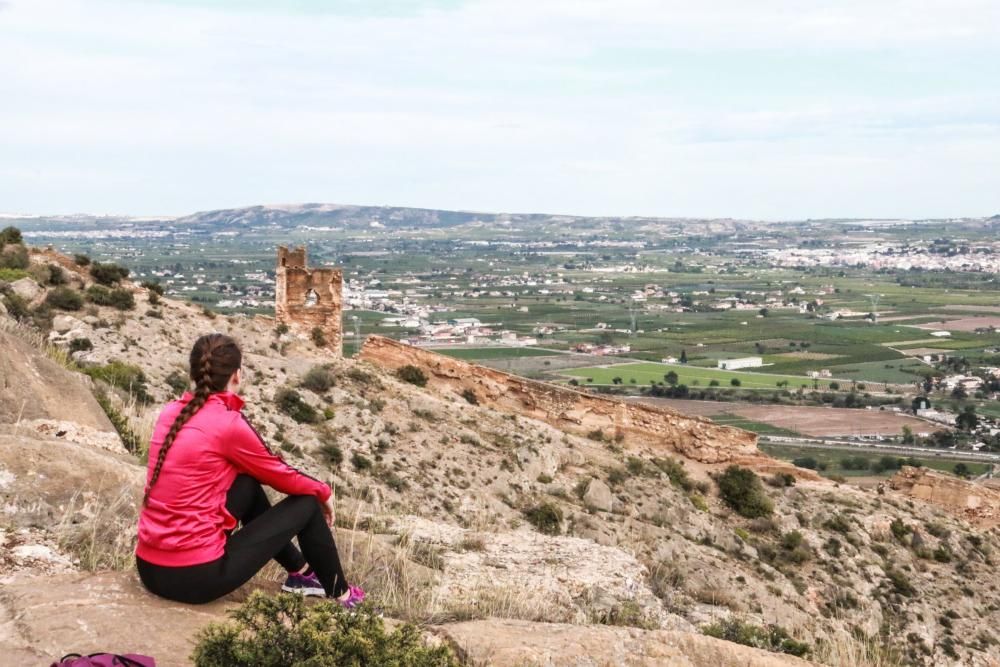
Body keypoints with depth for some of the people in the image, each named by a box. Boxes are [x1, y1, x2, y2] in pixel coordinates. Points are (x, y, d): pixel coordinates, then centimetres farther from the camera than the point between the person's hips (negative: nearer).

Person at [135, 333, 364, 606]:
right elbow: (282, 476, 0)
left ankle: (300, 571, 37)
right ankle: (340, 593, 29)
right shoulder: (228, 423, -15)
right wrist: (323, 491, 19)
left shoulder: (171, 412, 5)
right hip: (197, 575, -7)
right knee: (306, 504, 9)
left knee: (250, 485, 24)